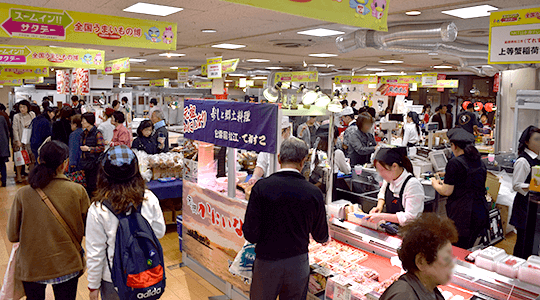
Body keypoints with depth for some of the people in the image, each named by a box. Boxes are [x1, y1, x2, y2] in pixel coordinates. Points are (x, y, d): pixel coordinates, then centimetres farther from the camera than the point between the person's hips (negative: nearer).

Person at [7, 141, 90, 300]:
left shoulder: (23, 194, -15)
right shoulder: (77, 191, -17)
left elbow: (12, 235, -6)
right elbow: (89, 229, -7)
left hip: (31, 267, 1)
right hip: (67, 266, -1)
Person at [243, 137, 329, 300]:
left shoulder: (261, 187, -15)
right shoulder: (314, 193, -9)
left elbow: (251, 235, -15)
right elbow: (321, 236, 3)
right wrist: (326, 238, 27)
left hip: (267, 262, -1)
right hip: (298, 263, 2)